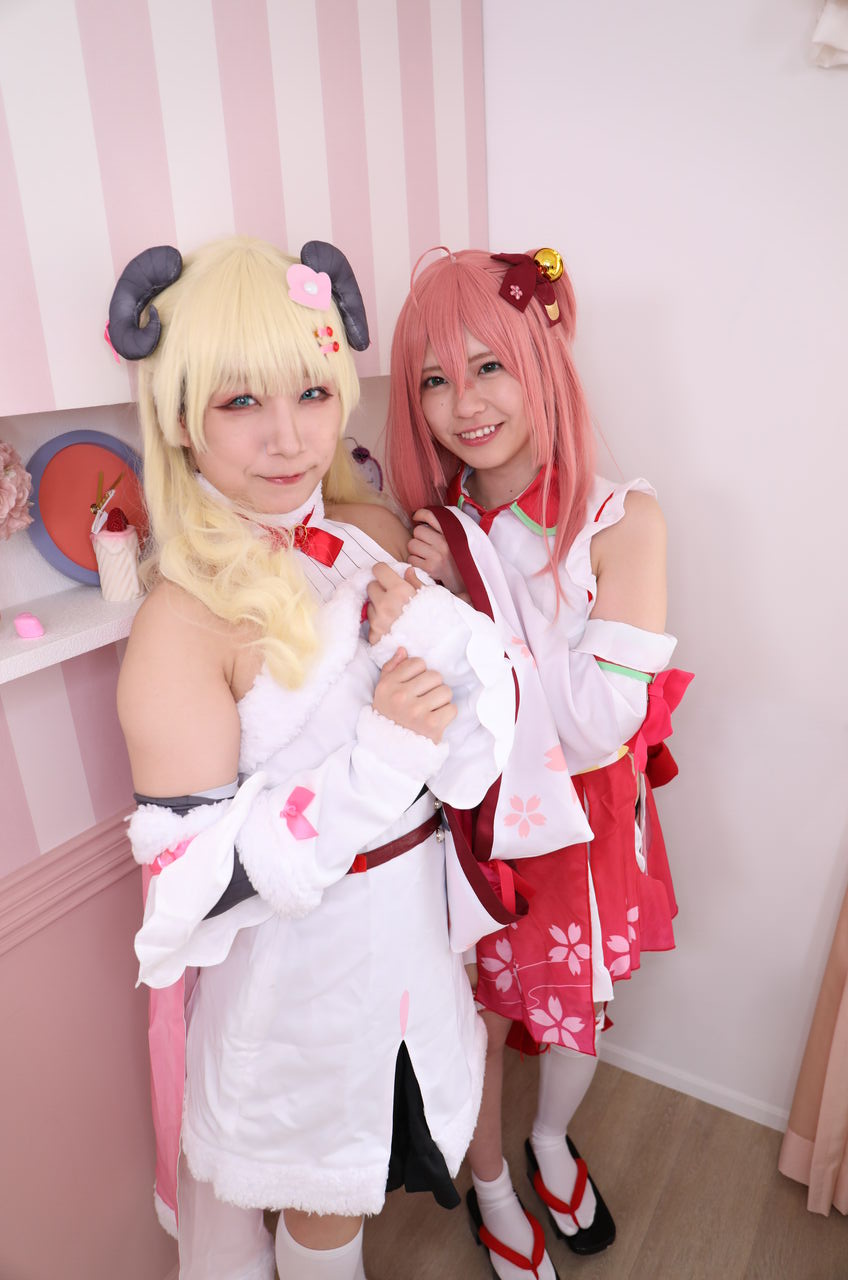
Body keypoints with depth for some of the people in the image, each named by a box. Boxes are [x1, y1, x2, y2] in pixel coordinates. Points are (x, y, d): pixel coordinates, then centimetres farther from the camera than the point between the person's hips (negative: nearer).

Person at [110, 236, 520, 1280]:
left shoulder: (377, 536, -8)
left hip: (417, 911, 5)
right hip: (297, 960, -5)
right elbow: (198, 876, -23)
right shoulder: (183, 624, -25)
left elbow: (478, 747, -5)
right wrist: (379, 750, -31)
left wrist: (424, 629, -25)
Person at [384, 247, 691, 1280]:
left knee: (578, 1004, 23)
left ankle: (552, 1140, 59)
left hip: (582, 817, -1)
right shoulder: (433, 525, -9)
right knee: (476, 1016, 20)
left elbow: (598, 730, -26)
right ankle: (490, 1185, 53)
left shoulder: (623, 521, -18)